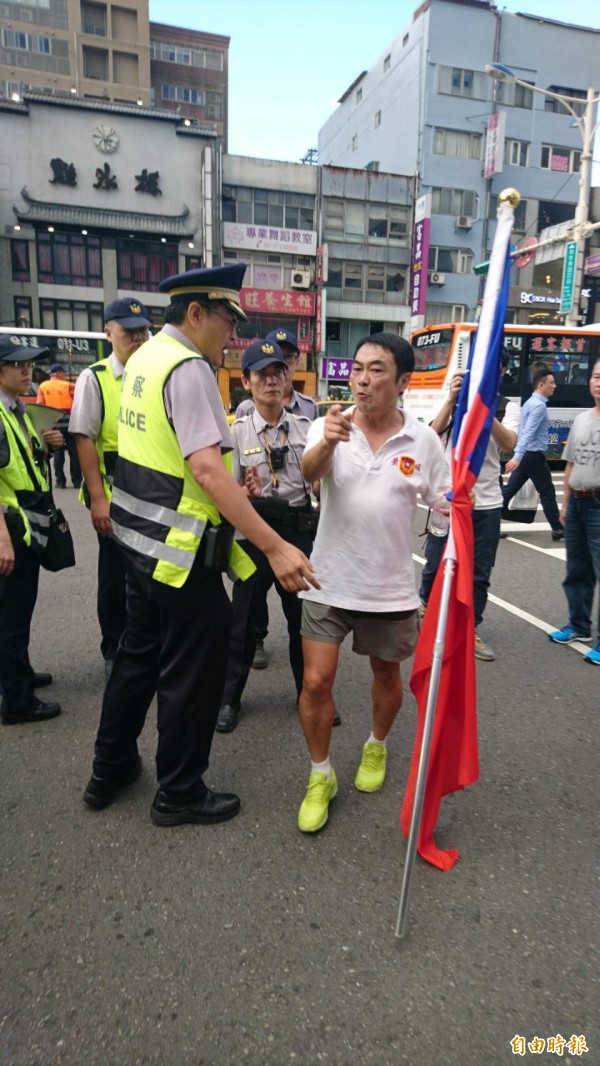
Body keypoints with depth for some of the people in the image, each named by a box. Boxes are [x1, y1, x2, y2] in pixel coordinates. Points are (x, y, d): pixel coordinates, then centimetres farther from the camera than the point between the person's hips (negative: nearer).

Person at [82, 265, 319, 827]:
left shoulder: (144, 356, 11)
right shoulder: (189, 369, -18)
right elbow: (207, 469, -29)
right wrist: (275, 546, -32)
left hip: (140, 537, 10)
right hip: (180, 550, -10)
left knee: (138, 653, 23)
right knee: (192, 671, 7)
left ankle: (110, 769, 40)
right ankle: (179, 793, 26)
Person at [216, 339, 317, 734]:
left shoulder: (305, 428, 2)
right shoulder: (238, 432, -3)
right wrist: (250, 493, -25)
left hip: (300, 531, 2)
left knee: (304, 617, 14)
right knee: (243, 619, 9)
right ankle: (230, 698, 28)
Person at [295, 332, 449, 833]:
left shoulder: (423, 439, -3)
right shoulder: (330, 426, -7)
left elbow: (446, 502, 3)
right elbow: (310, 471, -27)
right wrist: (327, 442, -48)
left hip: (390, 588, 1)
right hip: (330, 582, -1)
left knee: (387, 675, 19)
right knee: (316, 682, -1)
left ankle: (376, 748, 49)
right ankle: (321, 776, 23)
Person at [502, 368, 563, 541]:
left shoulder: (531, 402, 15)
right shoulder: (539, 405, -17)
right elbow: (528, 433, -27)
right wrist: (518, 457, -34)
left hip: (526, 455, 9)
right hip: (533, 456, -9)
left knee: (510, 489, 8)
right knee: (547, 492, 1)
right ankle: (558, 530, 10)